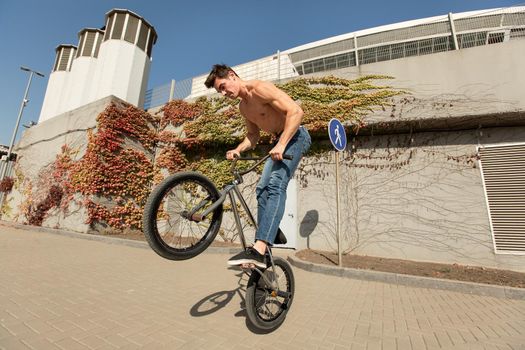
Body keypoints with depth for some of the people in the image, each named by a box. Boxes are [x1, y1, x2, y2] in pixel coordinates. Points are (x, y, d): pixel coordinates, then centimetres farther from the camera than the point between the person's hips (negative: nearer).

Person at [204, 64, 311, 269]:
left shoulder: (260, 88, -15)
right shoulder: (243, 107, 11)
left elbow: (296, 111, -23)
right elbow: (253, 134, 19)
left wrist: (281, 145, -29)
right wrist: (238, 150, 0)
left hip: (295, 136, -9)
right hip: (280, 141, 9)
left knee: (275, 186, -26)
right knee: (262, 189, 2)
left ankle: (259, 250, -30)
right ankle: (267, 238, 8)